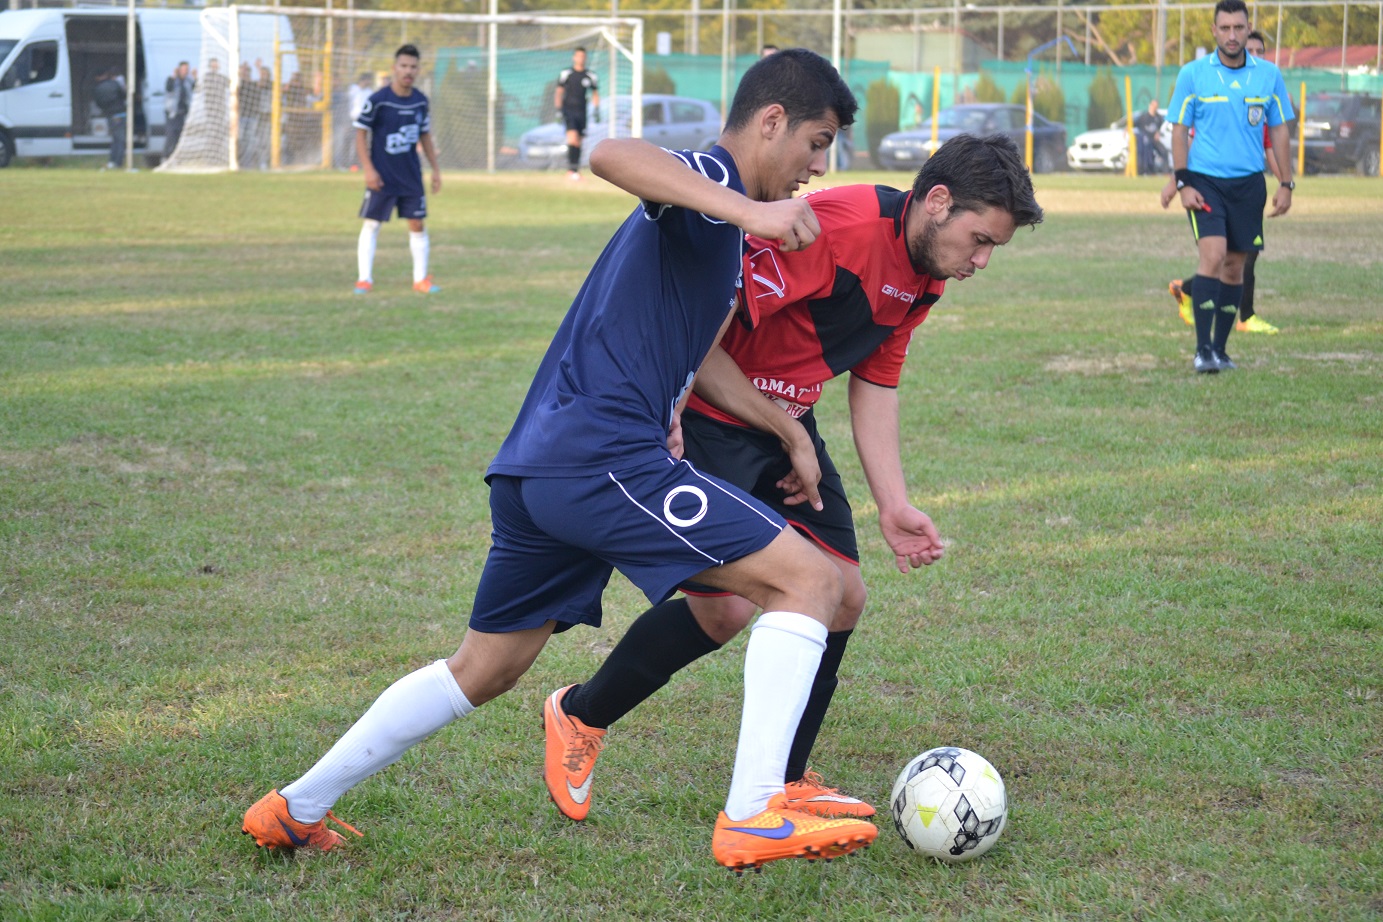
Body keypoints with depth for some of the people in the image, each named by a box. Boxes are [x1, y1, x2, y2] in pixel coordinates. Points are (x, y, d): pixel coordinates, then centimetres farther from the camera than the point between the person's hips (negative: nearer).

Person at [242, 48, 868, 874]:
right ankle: (753, 819, -15)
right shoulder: (711, 179, -5)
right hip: (604, 457, -10)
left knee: (486, 669, 24)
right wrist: (747, 211, -37)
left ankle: (294, 810, 31)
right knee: (809, 580, -9)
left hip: (537, 466, 10)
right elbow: (612, 155, -28)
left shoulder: (707, 216, 25)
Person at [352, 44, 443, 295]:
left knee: (417, 225, 6)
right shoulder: (378, 100, -13)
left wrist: (435, 168, 13)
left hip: (411, 175, 4)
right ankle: (365, 279, 5)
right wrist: (368, 169, -15)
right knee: (371, 225, -1)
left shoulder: (420, 101, 1)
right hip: (382, 176, -4)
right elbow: (361, 132, -9)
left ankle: (421, 279, 14)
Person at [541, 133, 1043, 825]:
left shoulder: (923, 276, 2)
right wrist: (793, 437, -18)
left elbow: (875, 388, 12)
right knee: (726, 607, -13)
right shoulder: (836, 225, -28)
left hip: (786, 423, 9)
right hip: (703, 414, -9)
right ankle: (578, 715, 11)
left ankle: (783, 783, 16)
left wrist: (893, 506, 0)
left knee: (842, 594, 1)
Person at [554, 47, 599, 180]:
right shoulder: (566, 74, 0)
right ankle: (571, 169, -21)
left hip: (582, 112, 4)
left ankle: (576, 170, 14)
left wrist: (596, 110, 11)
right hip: (568, 110, -4)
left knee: (578, 143, 6)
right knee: (573, 138, -20)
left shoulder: (590, 76, 8)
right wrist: (558, 110, -5)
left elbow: (595, 94, 19)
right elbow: (558, 92, 3)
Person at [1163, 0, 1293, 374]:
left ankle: (1220, 349, 16)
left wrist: (1286, 184, 6)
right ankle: (1203, 349, -15)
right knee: (1212, 256, -17)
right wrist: (1183, 183, -7)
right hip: (1205, 181, -3)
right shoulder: (1192, 74, -2)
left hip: (1248, 184, 3)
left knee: (1234, 265, 6)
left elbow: (1279, 130, 10)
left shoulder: (1269, 75, 4)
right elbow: (1179, 130, 1)